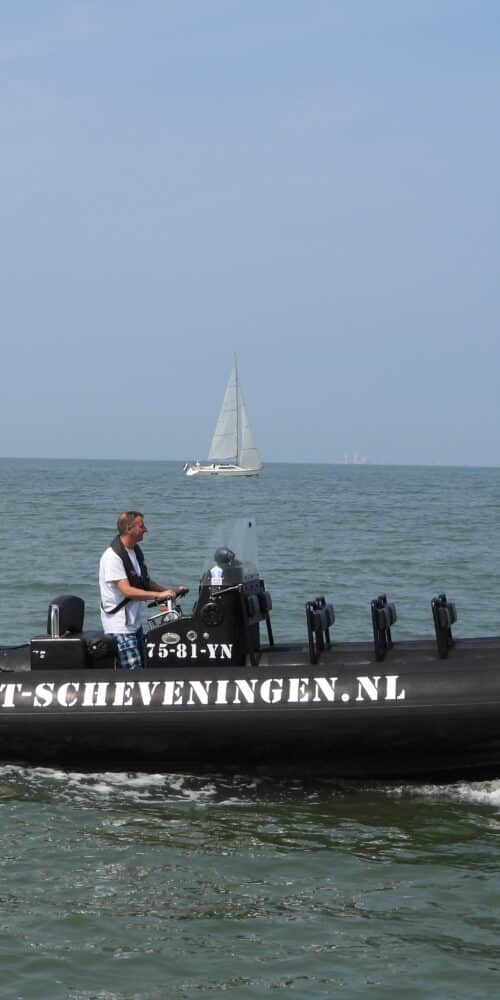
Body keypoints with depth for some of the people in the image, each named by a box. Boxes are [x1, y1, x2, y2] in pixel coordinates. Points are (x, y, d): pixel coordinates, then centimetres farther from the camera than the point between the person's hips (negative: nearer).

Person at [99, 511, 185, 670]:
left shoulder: (136, 550, 10)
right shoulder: (112, 556, -19)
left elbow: (145, 582, 21)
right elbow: (127, 591, -26)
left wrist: (170, 591, 8)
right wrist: (159, 595, -28)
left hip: (134, 621, 10)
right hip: (119, 625, -10)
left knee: (141, 666, 12)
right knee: (133, 670, -15)